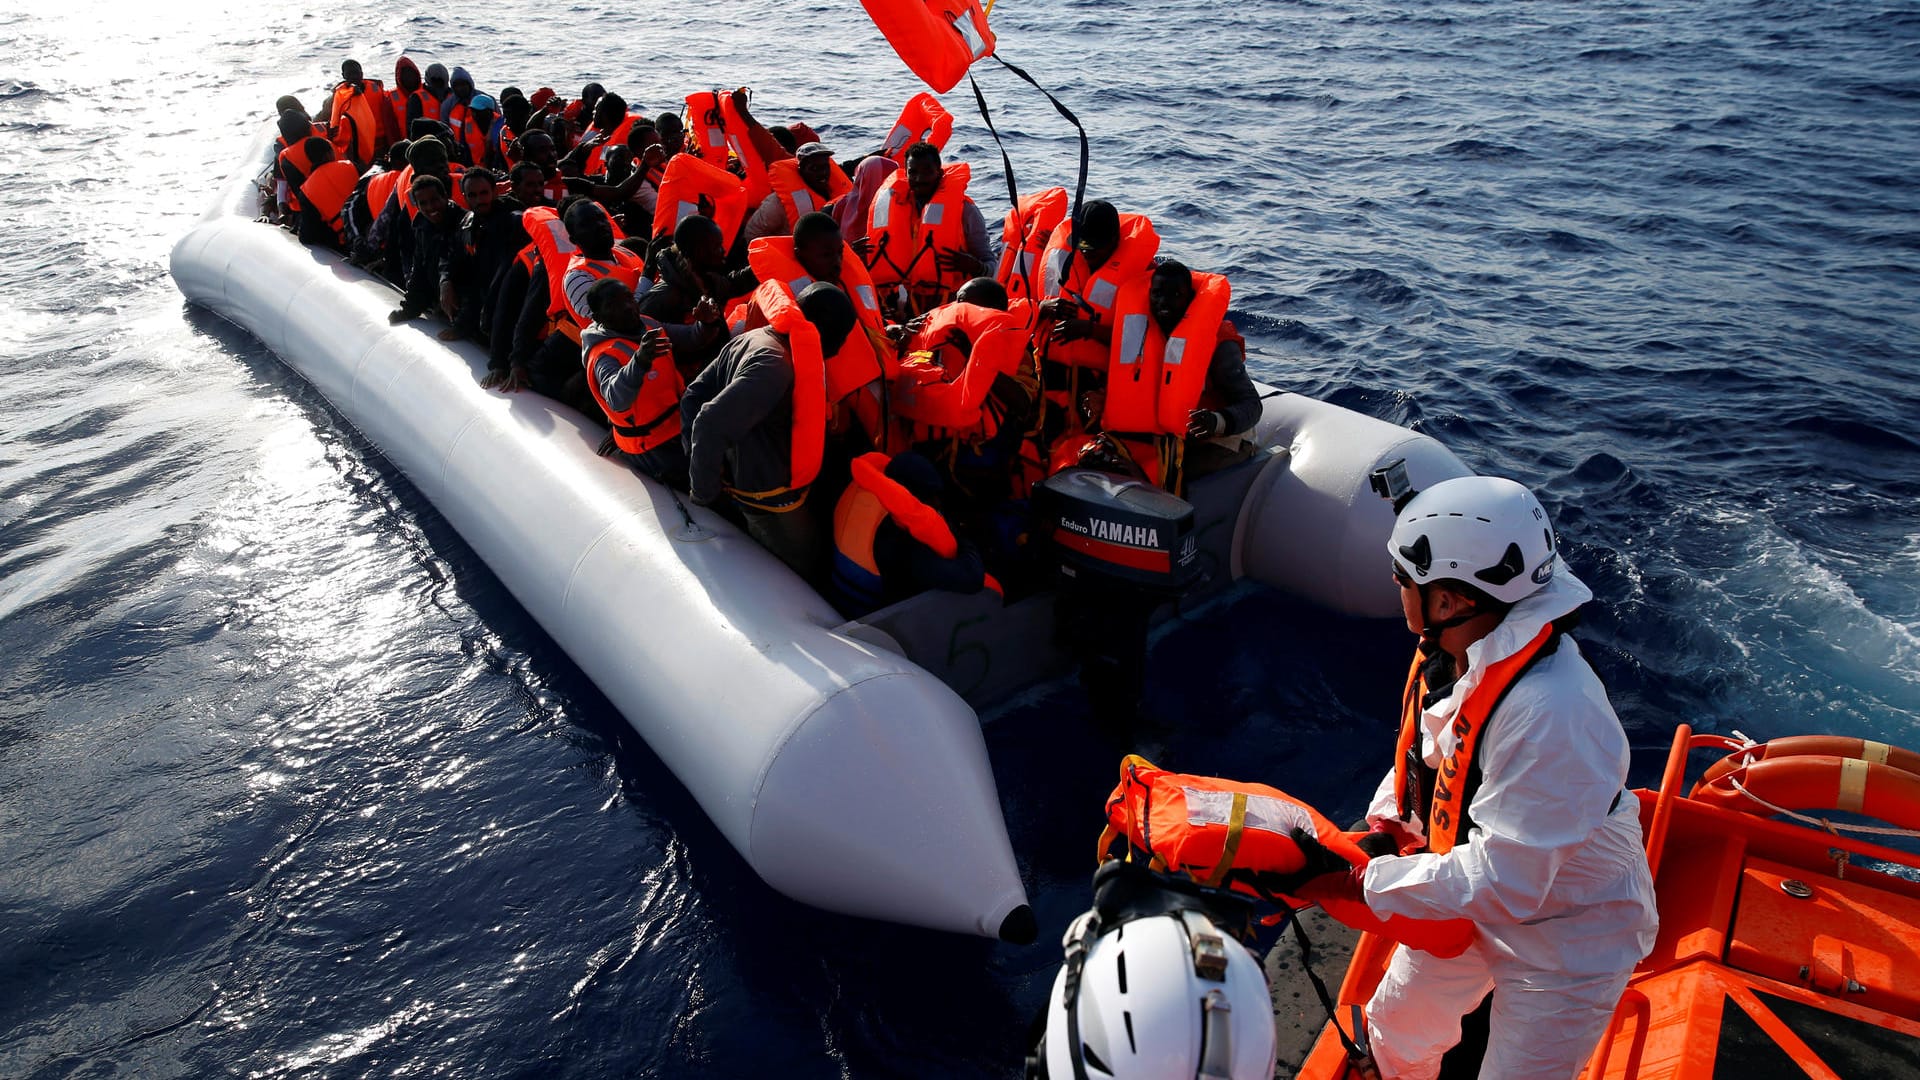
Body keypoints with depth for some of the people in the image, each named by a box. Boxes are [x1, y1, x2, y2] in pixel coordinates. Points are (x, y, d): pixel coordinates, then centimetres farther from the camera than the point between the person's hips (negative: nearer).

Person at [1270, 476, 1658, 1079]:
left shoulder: (1550, 713, -39)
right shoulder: (1454, 654, -12)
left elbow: (1502, 883, -36)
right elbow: (1422, 759, 6)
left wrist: (1350, 881, -31)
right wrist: (1381, 832, -10)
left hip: (1568, 938, -8)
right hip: (1477, 904, 8)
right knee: (1394, 1027, 24)